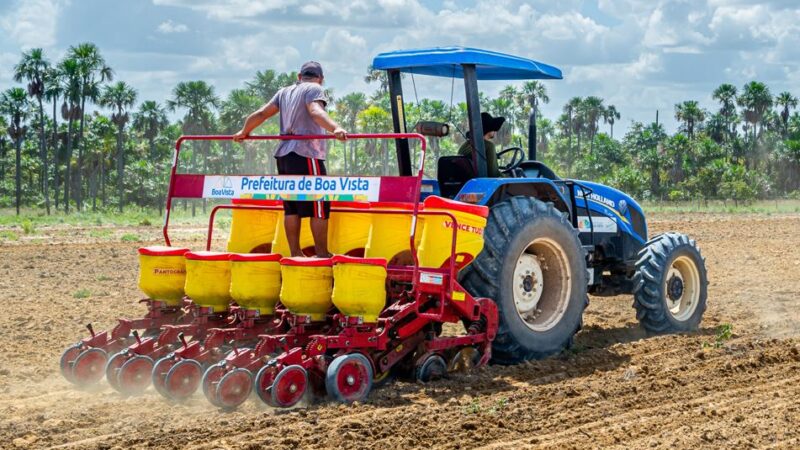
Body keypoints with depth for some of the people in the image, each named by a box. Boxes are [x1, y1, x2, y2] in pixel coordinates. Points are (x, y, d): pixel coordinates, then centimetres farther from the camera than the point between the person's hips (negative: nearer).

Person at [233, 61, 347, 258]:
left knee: (292, 206, 8)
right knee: (319, 206, -5)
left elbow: (261, 113, 21)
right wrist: (335, 128, -38)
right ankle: (322, 254, -5)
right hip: (306, 155, -7)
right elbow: (316, 112, -21)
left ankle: (295, 253, 9)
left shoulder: (284, 92, 19)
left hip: (283, 155, 7)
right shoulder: (314, 89, -1)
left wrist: (244, 131, 37)